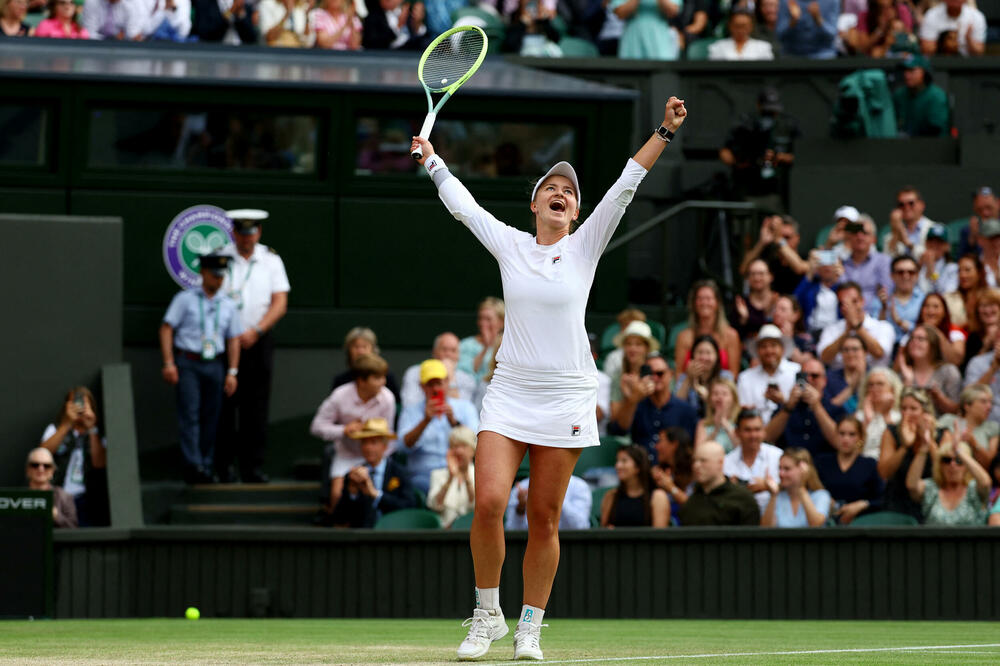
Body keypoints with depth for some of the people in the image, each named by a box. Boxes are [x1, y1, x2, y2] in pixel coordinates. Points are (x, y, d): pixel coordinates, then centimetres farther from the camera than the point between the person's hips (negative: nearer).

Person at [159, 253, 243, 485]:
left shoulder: (228, 305, 12)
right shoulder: (185, 299, 2)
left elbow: (234, 339, 14)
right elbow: (166, 329, -1)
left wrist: (232, 372, 6)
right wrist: (169, 363, -9)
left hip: (215, 365, 4)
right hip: (188, 363, -4)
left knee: (211, 418, 3)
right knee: (189, 414, -13)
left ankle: (207, 468, 8)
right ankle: (193, 465, -20)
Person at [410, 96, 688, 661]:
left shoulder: (585, 247, 4)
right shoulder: (510, 245, 8)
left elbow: (625, 187, -3)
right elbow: (463, 203, 18)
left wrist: (665, 132, -10)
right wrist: (432, 159, 25)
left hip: (567, 398, -1)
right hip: (510, 394, 1)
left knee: (544, 520, 1)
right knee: (489, 503, -14)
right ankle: (487, 614, 2)